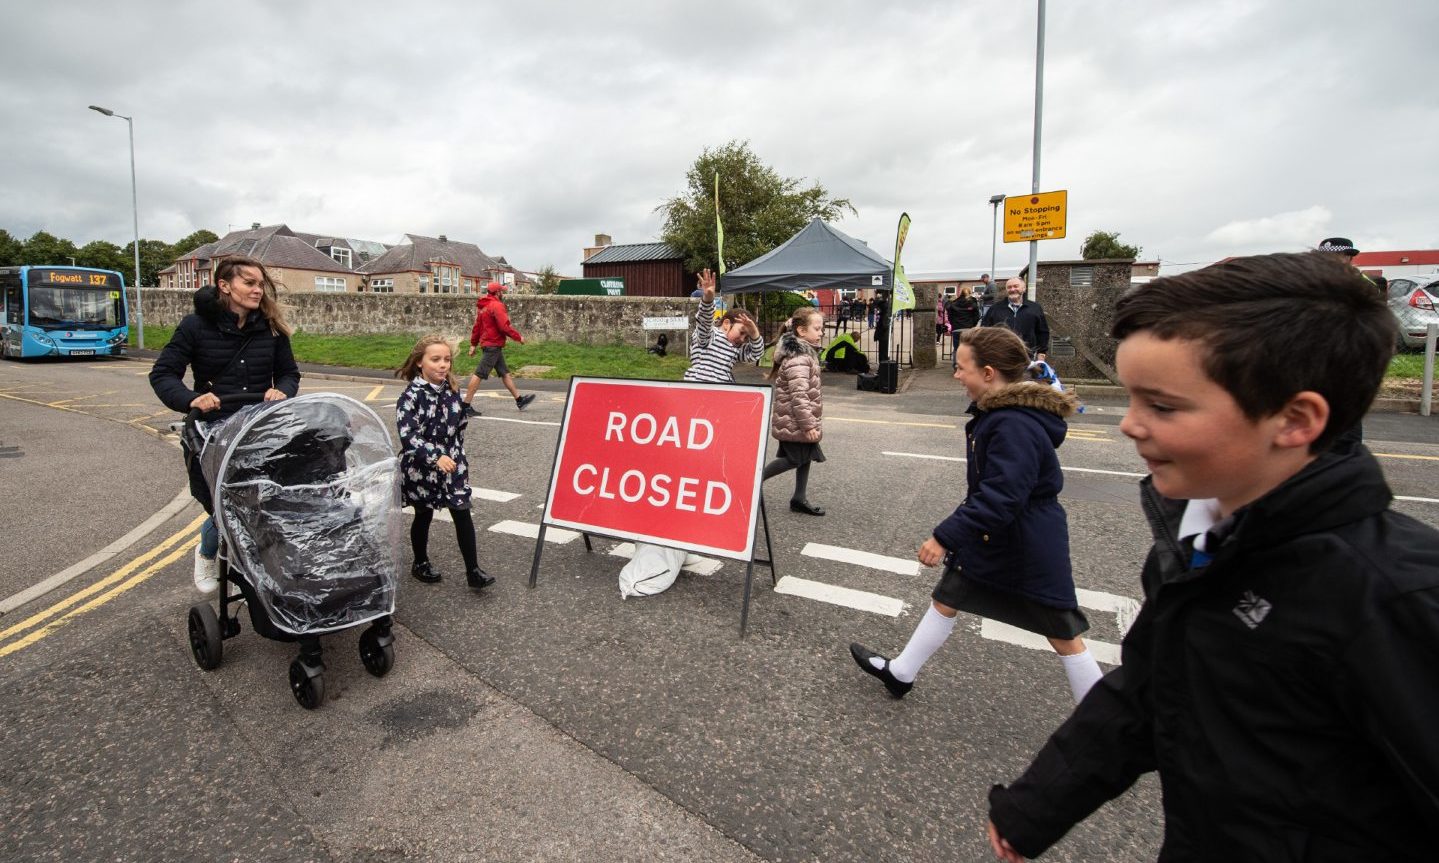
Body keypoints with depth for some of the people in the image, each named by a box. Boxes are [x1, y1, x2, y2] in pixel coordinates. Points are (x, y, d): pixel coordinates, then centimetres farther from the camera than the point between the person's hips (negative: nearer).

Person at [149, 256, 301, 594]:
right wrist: (190, 400, -21)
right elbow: (162, 373, -2)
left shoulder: (272, 328, 3)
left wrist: (281, 390, -12)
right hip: (213, 432, -2)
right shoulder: (196, 325, -4)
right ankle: (207, 553, 35)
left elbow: (290, 373, 11)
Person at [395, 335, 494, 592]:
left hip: (452, 462, 4)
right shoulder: (412, 395, -16)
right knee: (424, 516, 13)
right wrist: (436, 457, -33)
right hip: (421, 467, -4)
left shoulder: (452, 390, 1)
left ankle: (473, 571, 4)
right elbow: (407, 435, -24)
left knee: (462, 513, -1)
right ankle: (421, 564, 35)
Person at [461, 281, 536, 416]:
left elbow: (477, 326, 16)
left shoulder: (483, 306, 14)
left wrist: (473, 344, 18)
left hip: (487, 343, 10)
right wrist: (519, 337, -9)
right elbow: (504, 326, -20)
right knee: (479, 374, -7)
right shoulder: (497, 305, -14)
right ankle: (466, 404, -5)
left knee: (505, 373, 13)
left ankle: (519, 400, 19)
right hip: (493, 345, -10)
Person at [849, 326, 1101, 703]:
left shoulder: (1016, 426, -29)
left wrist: (945, 537, -29)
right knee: (946, 600, 17)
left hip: (1030, 548, -9)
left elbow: (999, 498, -33)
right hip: (990, 537, 9)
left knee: (1064, 636, 8)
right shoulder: (998, 413, 2)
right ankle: (900, 673, 32)